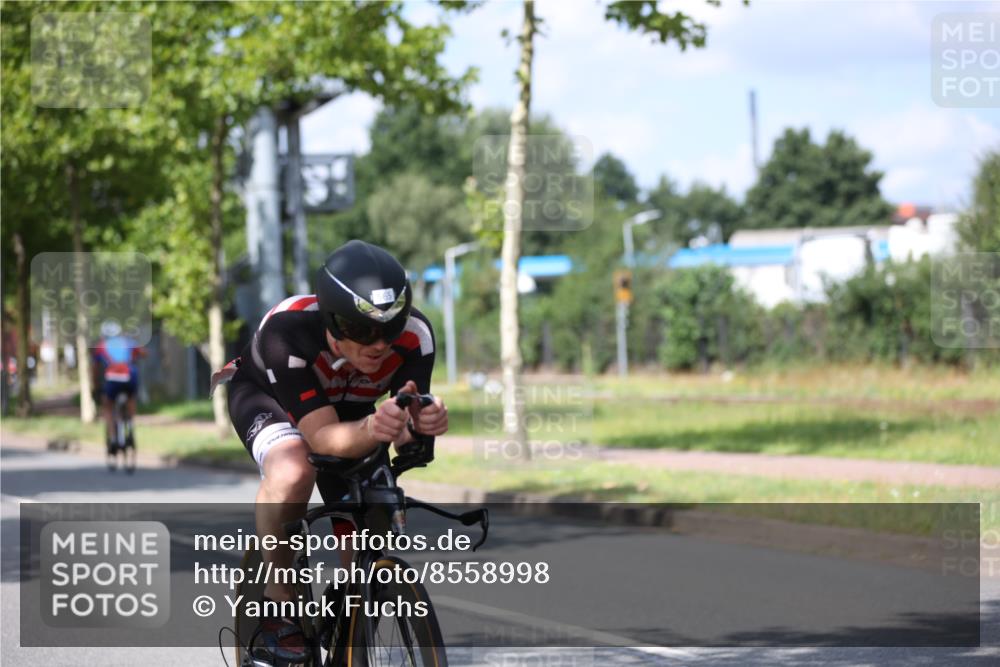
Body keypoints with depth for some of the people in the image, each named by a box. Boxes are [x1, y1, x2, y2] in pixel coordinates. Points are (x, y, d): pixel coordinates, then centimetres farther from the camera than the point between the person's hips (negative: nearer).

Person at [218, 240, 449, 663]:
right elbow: (323, 437, -45)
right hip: (267, 394, -4)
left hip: (350, 409, 4)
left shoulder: (414, 335, -33)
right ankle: (276, 601, -17)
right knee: (293, 472, -36)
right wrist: (372, 430, -66)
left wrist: (423, 421, -54)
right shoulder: (287, 332, -41)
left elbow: (412, 414, -30)